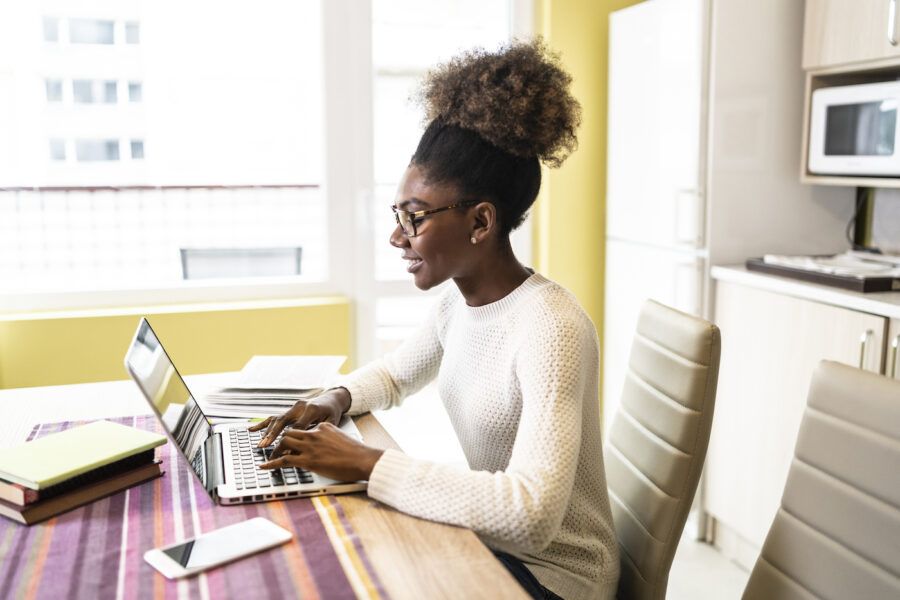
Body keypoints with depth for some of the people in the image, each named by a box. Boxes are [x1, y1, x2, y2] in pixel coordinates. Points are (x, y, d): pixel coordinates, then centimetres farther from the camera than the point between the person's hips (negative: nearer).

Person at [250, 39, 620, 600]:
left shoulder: (549, 328, -27)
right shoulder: (458, 302, -1)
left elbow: (531, 515, -35)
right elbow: (393, 374, 18)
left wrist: (366, 463, -31)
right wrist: (334, 401, -4)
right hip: (486, 538, 7)